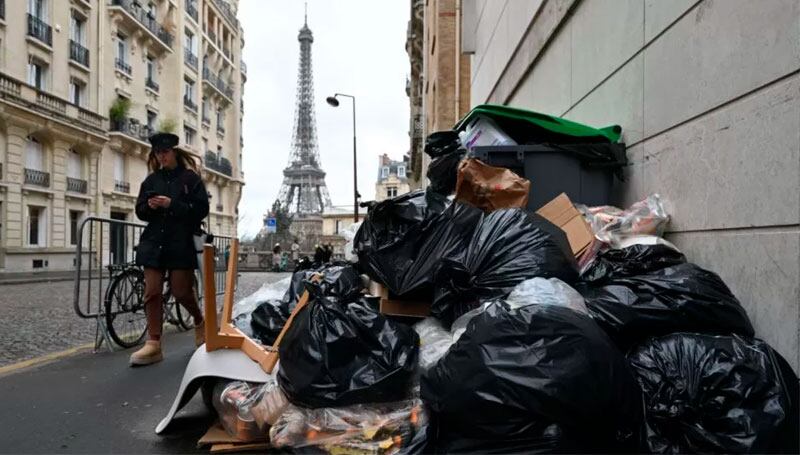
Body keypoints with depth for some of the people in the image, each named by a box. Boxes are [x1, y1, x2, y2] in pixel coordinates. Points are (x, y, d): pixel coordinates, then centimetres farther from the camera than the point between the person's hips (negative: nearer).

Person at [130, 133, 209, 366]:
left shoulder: (190, 177, 1)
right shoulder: (151, 180, 14)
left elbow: (201, 209, -7)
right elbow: (140, 211, 14)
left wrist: (171, 204, -17)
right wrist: (149, 206, -8)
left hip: (181, 243, -4)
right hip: (154, 242, 4)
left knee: (181, 291, 0)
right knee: (152, 292, -2)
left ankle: (200, 321, 29)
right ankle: (153, 344, 2)